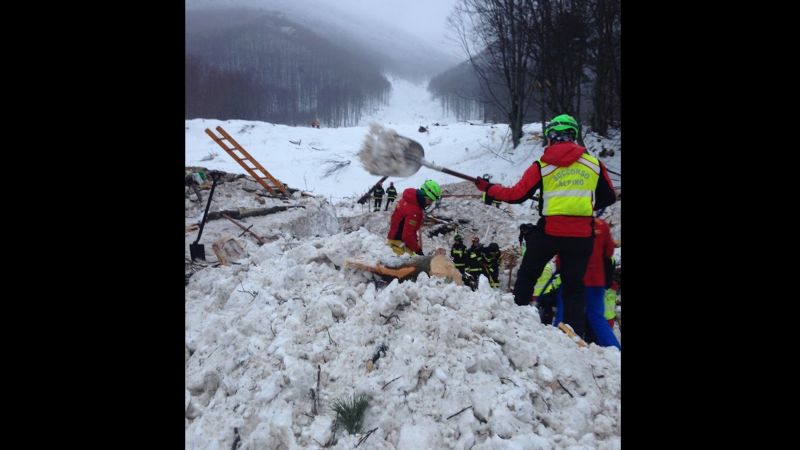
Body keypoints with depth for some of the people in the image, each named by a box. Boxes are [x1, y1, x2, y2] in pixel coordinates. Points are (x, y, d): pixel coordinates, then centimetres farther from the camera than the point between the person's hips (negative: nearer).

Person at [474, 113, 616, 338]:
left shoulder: (542, 165, -3)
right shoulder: (594, 163, 4)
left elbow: (516, 195, -1)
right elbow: (608, 198, 13)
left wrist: (488, 189, 13)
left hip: (549, 232, -2)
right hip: (582, 235, 2)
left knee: (526, 276, 18)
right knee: (574, 288, 11)